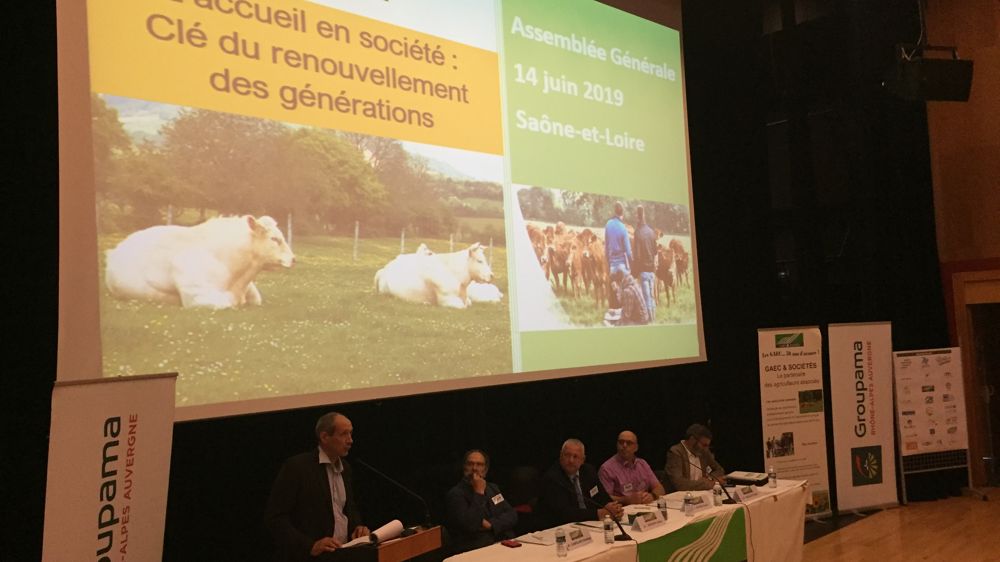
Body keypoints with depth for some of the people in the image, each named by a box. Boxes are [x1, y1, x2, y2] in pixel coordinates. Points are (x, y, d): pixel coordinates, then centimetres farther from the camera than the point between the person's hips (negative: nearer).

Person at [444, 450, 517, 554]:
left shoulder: (493, 488, 17)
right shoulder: (455, 494, -4)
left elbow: (512, 515, 8)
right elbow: (469, 525, -17)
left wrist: (490, 525, -8)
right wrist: (479, 493, -13)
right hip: (475, 552, -6)